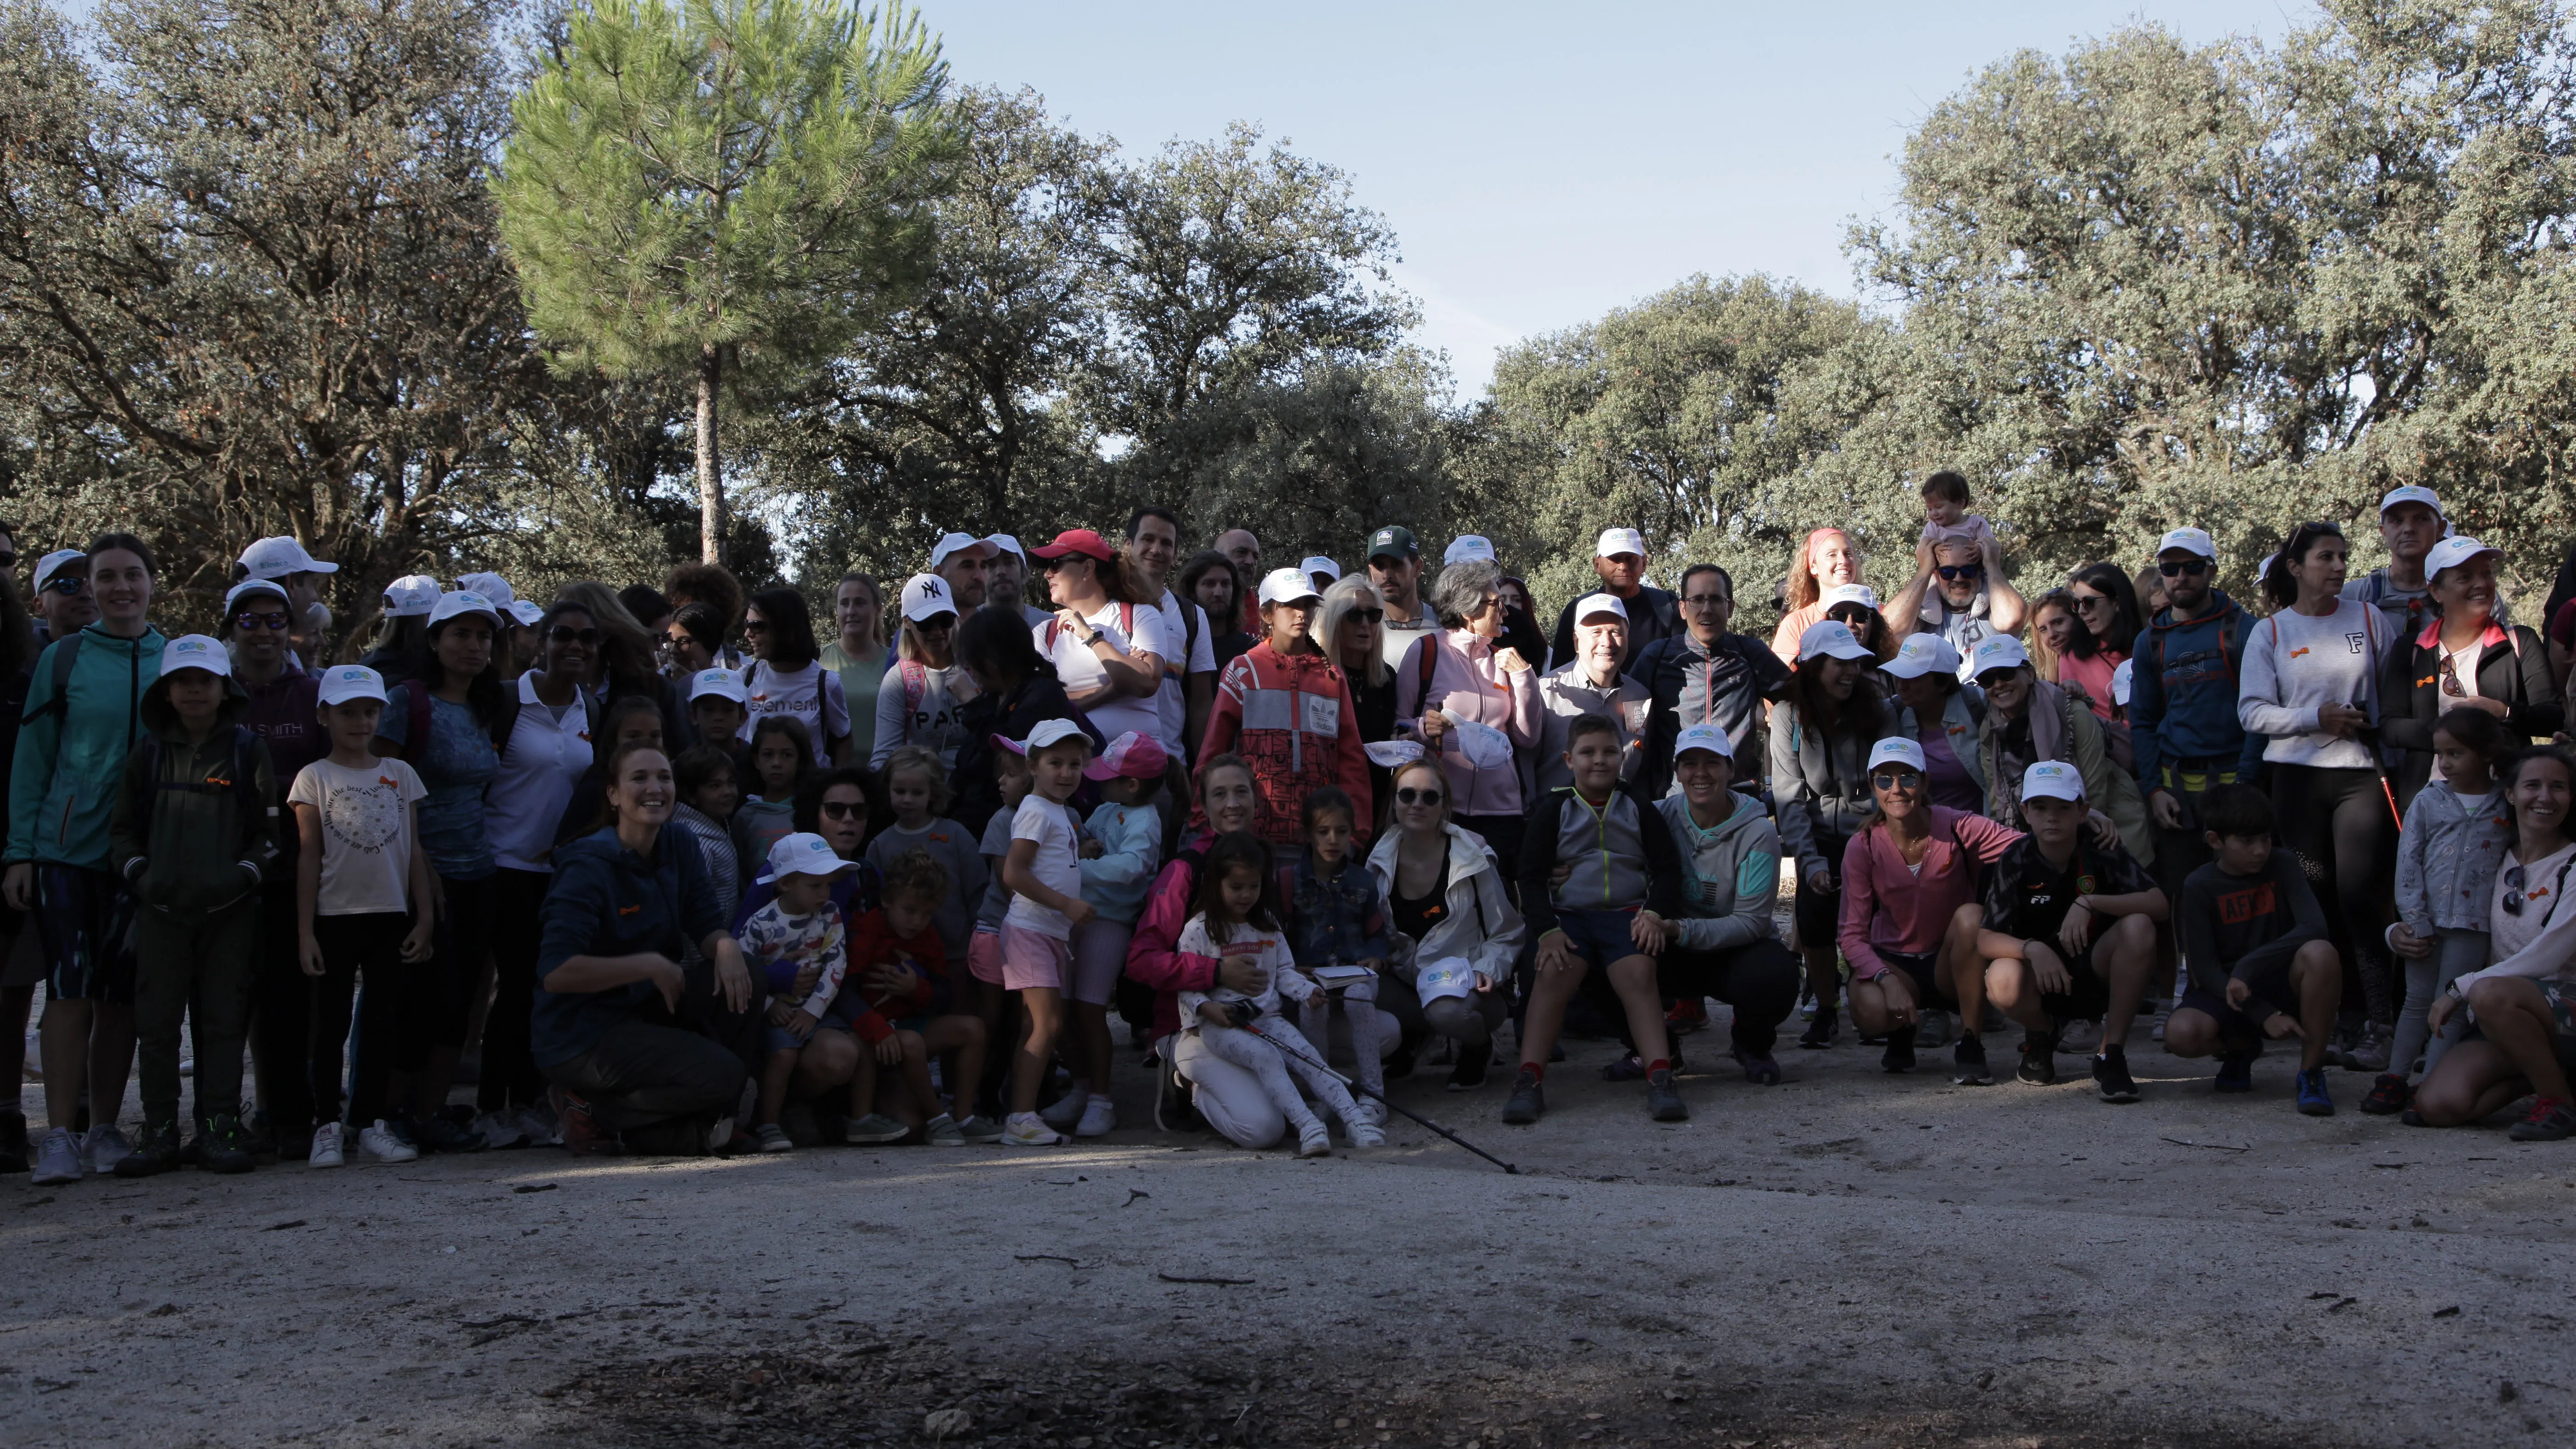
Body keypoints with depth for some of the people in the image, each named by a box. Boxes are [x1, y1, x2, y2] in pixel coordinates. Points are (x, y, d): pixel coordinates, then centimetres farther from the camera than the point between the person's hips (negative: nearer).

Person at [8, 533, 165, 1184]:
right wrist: (20, 853, -4)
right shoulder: (62, 659, 1)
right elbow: (31, 760, 2)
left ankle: (105, 1129, 17)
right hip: (66, 853, -2)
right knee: (71, 991, -6)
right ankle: (60, 1136, -1)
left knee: (122, 996, 7)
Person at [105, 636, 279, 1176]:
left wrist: (244, 876, -10)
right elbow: (122, 827, 14)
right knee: (157, 1020, 1)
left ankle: (219, 1129, 5)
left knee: (224, 1019, 0)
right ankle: (160, 1131, 7)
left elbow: (272, 828, 3)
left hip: (230, 909, -2)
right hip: (161, 908, 2)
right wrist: (139, 874, -1)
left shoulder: (248, 750, 5)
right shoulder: (149, 752, 10)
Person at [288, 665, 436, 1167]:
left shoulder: (400, 774, 9)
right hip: (335, 917, -2)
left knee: (382, 1021, 6)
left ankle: (376, 1125, 12)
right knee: (331, 1023, 3)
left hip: (392, 917, 2)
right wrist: (305, 932, -5)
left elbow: (414, 850, 9)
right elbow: (308, 856, -1)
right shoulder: (314, 778, 2)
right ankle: (327, 1126, 9)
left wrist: (425, 917, 3)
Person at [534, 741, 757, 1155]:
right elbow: (555, 973, -27)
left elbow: (707, 926, 4)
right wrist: (650, 965, -26)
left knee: (742, 987, -13)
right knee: (723, 1074, -22)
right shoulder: (590, 867, -19)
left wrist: (726, 946, -21)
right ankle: (595, 1113, -3)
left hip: (643, 1009, 8)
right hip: (579, 1035, -8)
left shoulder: (678, 851, 5)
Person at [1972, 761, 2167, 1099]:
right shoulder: (2016, 861, -8)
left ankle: (2112, 1054, -19)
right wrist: (2031, 949, -33)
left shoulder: (2102, 851, -9)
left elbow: (2160, 905, -21)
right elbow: (1985, 939, -13)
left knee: (2138, 927, -29)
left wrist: (2090, 902, -33)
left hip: (2097, 970, 0)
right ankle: (2043, 1032, 4)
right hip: (2042, 978, 0)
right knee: (2002, 981, -35)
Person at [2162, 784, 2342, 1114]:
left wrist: (2249, 967, -28)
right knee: (2180, 1033, -32)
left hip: (2282, 983, 0)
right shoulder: (2200, 887, -8)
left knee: (2320, 953, -34)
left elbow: (2314, 927, -19)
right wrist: (2264, 1015, -22)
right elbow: (2204, 969, -11)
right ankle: (2241, 1047, 8)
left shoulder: (2282, 865, -5)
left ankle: (2311, 1072, -17)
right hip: (2225, 990, 0)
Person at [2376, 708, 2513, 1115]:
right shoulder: (2428, 801, 3)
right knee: (2418, 1000, 8)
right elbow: (2408, 864, 1)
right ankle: (2394, 1079, 12)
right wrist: (2414, 923, -5)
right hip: (2427, 920, 2)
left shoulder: (2507, 806, 2)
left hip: (2472, 923, -2)